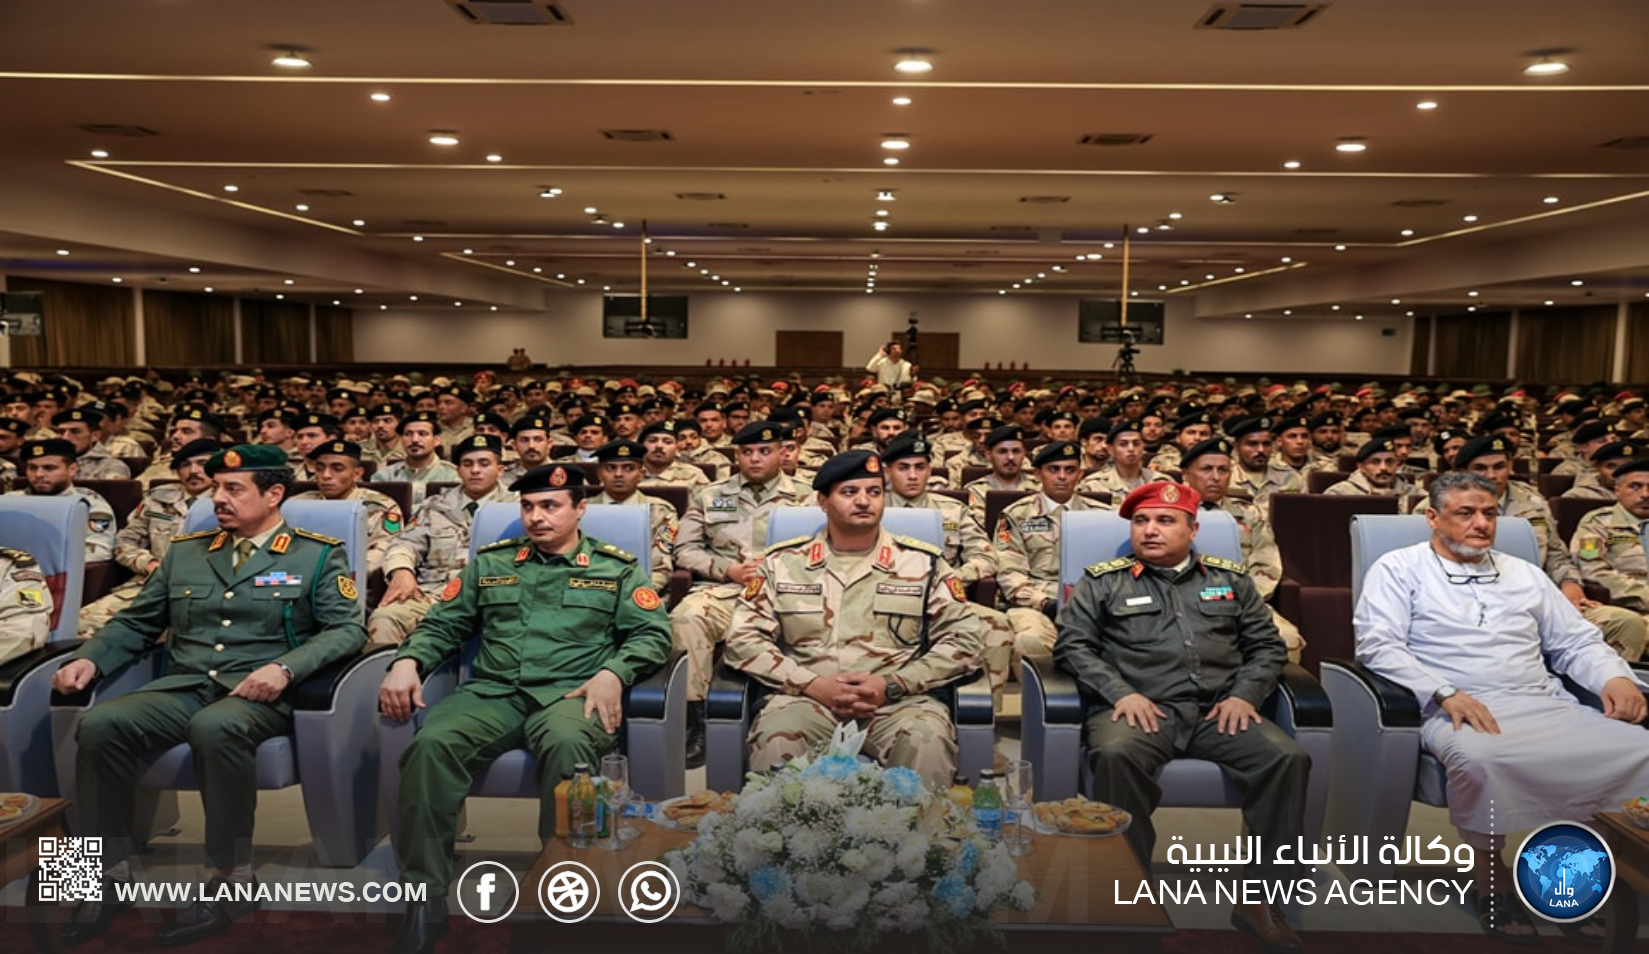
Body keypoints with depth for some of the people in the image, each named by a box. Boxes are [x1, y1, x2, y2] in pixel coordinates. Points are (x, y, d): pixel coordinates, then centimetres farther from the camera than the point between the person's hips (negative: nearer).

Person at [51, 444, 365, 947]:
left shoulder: (319, 555, 5)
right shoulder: (184, 552, 20)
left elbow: (346, 629, -5)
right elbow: (136, 622, 21)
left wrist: (285, 667, -20)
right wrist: (90, 658, 1)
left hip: (259, 694, -5)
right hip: (183, 687, 5)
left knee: (216, 728, -38)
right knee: (99, 724, -24)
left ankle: (233, 878, -22)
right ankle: (111, 874, -9)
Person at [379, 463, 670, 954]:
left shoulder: (618, 568, 12)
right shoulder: (490, 562, 21)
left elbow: (653, 633, 3)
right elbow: (443, 624, 19)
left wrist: (612, 673, -16)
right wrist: (408, 661, -2)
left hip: (570, 693, -2)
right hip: (491, 692, 3)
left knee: (567, 745, -39)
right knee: (431, 744, -29)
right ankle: (425, 899, -19)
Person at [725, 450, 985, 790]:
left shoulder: (923, 563, 10)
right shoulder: (783, 562, 12)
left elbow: (965, 638, 5)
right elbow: (743, 638, 7)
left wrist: (893, 685, -8)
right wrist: (813, 685, -8)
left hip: (899, 701, 0)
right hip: (806, 697, 0)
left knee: (928, 741, -33)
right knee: (775, 741, -33)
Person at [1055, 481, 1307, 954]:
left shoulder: (1230, 579, 19)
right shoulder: (1103, 581, 11)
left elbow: (1267, 646, 17)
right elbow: (1073, 645, 4)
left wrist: (1243, 694, -1)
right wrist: (1120, 692, -10)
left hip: (1219, 710, 3)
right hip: (1140, 708, -2)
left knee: (1287, 757, -24)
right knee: (1115, 755, -36)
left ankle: (1259, 896, -11)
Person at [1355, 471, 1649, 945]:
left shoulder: (1524, 574, 25)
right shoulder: (1398, 569, 7)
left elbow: (1577, 642, 25)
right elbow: (1378, 645, -6)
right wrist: (1447, 694, -18)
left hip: (1546, 706, 5)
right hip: (1460, 712, -5)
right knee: (1480, 760, -39)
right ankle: (1491, 879, -15)